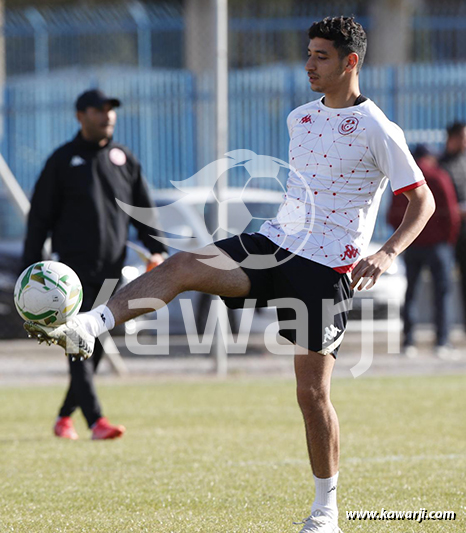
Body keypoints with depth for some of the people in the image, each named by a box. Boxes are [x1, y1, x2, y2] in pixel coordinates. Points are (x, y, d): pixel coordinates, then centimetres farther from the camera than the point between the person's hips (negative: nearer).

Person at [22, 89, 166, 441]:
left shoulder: (125, 160, 12)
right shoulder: (63, 161, 1)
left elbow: (144, 211, 14)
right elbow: (40, 217, 2)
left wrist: (157, 250, -1)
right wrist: (31, 267, -3)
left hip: (111, 272, 4)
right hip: (72, 268, -4)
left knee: (96, 347, 7)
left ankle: (65, 416, 22)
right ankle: (96, 421, -23)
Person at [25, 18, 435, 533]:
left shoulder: (378, 132, -8)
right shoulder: (299, 119, 12)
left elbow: (422, 200, -5)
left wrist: (387, 253, -20)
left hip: (326, 268, -6)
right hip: (272, 243, 6)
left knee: (312, 391, -4)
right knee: (182, 266, -19)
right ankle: (83, 328, -32)